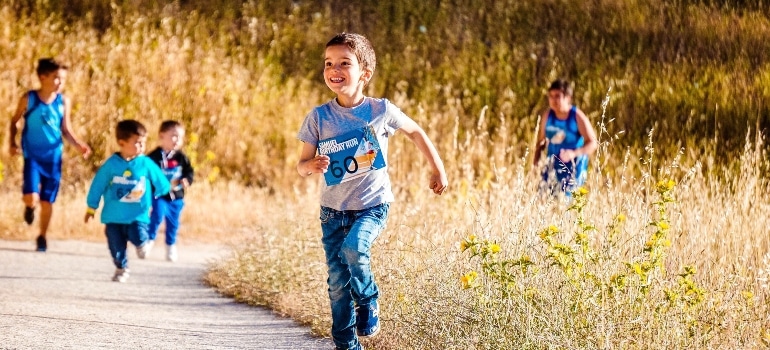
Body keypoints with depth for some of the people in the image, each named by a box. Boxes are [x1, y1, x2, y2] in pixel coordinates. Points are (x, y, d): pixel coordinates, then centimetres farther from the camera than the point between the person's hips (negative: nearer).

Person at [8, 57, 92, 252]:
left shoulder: (64, 102, -3)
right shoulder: (28, 99, -9)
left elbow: (66, 130, 4)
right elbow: (15, 121, 5)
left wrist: (79, 145, -12)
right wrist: (13, 143, -6)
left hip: (53, 157, 2)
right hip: (32, 156, -2)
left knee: (47, 201, 8)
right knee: (32, 198, -18)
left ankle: (42, 237, 28)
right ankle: (29, 206, 20)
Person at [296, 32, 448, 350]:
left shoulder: (381, 111, -9)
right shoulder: (318, 117, -7)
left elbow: (415, 132, 9)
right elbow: (301, 164, -2)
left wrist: (437, 168, 11)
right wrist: (311, 165, -25)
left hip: (371, 205, -2)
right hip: (333, 209, 2)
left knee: (353, 247, -30)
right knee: (338, 282, 3)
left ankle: (369, 300, -1)